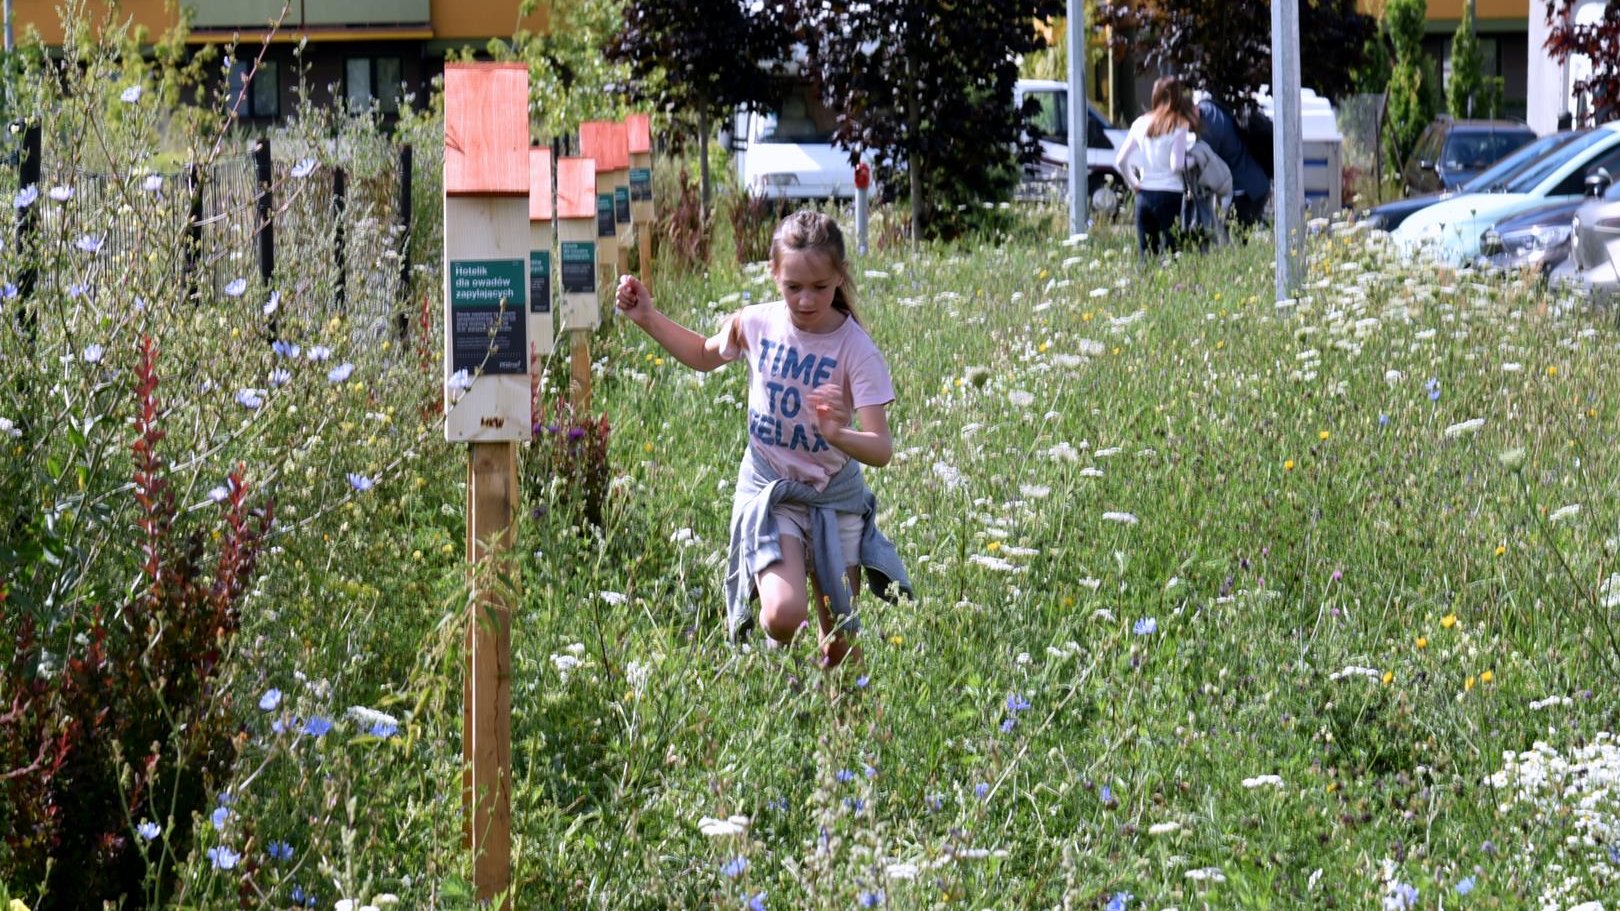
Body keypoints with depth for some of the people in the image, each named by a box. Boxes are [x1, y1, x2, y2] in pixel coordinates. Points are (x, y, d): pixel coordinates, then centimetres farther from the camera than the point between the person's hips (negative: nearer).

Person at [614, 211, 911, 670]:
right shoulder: (756, 324, -8)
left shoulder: (856, 349, -19)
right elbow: (706, 356, 17)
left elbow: (881, 450, -26)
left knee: (842, 648, 7)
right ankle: (777, 659, 11)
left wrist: (839, 434, -47)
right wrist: (648, 318, 6)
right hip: (768, 490, 1)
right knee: (783, 615, -24)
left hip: (834, 495, -1)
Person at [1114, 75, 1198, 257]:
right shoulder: (1179, 125, -6)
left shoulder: (1141, 124, 8)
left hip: (1144, 195, 5)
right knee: (1170, 254, -6)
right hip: (1170, 195, -5)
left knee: (1146, 256, 7)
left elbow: (1120, 160, 7)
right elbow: (1177, 165, -12)